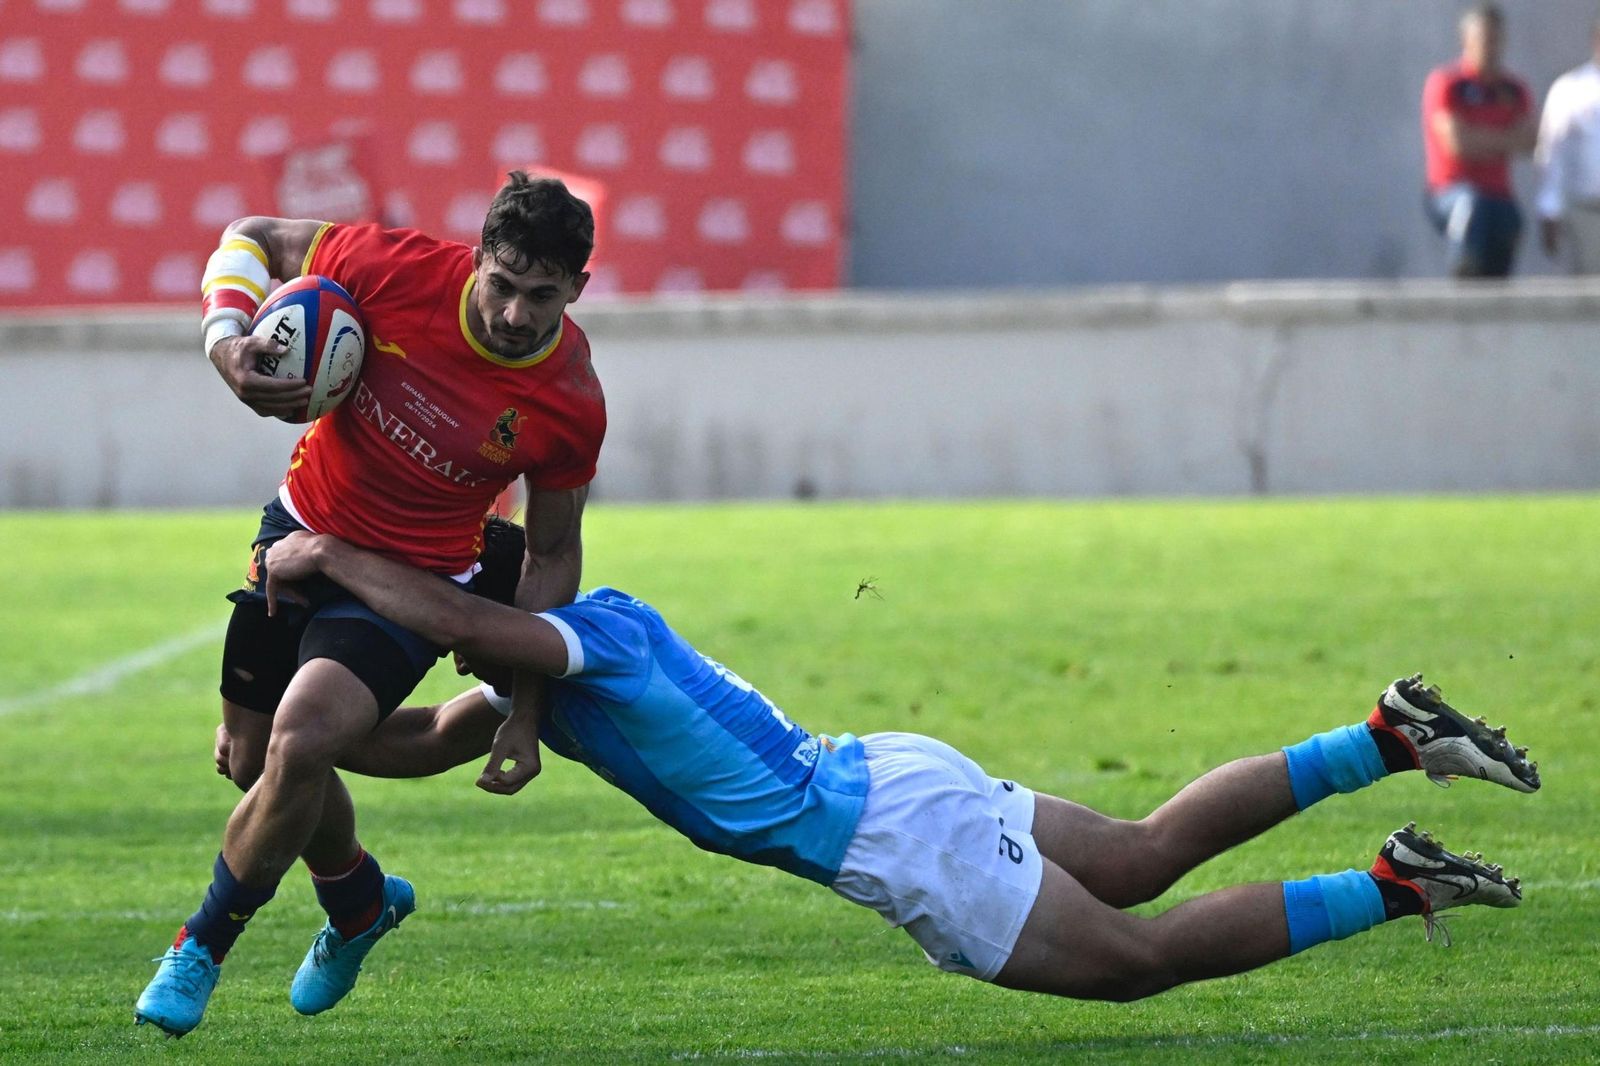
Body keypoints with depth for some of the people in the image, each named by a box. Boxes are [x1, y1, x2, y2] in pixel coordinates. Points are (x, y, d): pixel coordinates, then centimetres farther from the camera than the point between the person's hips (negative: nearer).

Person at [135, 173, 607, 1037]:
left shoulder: (570, 406, -21)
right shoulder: (399, 269, -23)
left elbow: (551, 557, -5)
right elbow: (253, 241, -6)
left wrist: (526, 711, -5)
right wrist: (228, 341, -25)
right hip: (302, 534, 3)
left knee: (298, 746, -25)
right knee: (254, 761, 15)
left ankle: (202, 948, -3)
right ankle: (361, 901, 45)